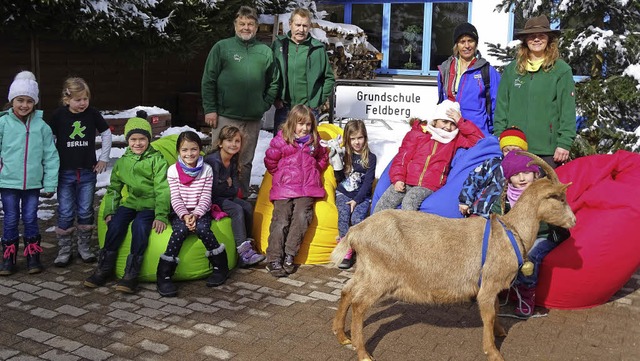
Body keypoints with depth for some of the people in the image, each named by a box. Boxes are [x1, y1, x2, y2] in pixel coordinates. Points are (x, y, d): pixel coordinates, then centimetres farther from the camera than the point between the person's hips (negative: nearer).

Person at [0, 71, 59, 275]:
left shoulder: (41, 126, -4)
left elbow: (51, 156, -1)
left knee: (30, 219, 10)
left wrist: (50, 184, -2)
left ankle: (33, 256, 22)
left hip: (33, 182, 0)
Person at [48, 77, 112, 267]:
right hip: (65, 173, -1)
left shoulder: (93, 113, -2)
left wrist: (104, 159, 8)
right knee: (65, 214, 1)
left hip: (88, 172, 1)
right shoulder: (59, 115, -6)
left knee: (85, 212, 8)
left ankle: (85, 248, 20)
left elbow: (106, 133, 10)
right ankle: (64, 251, 13)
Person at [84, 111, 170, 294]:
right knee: (115, 223, -23)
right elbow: (113, 188, 15)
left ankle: (131, 274, -25)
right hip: (131, 202, 4)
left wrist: (161, 216, -17)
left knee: (139, 225, -32)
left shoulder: (157, 160, -3)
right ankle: (104, 268, -10)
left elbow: (162, 190, -9)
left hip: (150, 204, -4)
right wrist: (109, 211, 3)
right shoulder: (122, 162, 11)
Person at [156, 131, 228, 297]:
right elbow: (176, 198, -4)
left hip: (201, 212, 0)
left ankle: (221, 267, -11)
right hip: (180, 212, 0)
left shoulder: (206, 170, 2)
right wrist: (185, 216, -20)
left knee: (202, 228, -30)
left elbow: (205, 198, -3)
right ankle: (163, 276, -26)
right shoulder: (173, 170, 0)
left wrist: (196, 215, -18)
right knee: (181, 230, -31)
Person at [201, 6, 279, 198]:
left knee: (245, 162, 10)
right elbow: (208, 80, 1)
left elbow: (273, 83, 15)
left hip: (253, 118, 3)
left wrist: (264, 105, 4)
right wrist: (210, 109, -5)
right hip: (225, 116, -2)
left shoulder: (265, 52, 9)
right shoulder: (222, 47, 3)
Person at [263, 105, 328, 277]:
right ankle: (274, 259, -12)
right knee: (281, 220, -14)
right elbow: (270, 161, 10)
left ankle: (289, 256, -13)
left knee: (301, 217, -20)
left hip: (307, 188, 2)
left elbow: (323, 159, 28)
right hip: (284, 188, -2)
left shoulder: (315, 140, 15)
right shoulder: (281, 139, 4)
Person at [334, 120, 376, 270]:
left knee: (357, 219, -28)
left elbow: (368, 182, -3)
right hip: (343, 193, 1)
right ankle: (346, 251, -24)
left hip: (362, 196, -1)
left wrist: (356, 200, -13)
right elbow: (339, 178, 3)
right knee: (343, 214, -28)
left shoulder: (370, 158, 3)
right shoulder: (344, 155, 7)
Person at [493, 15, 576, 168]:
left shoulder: (561, 70, 3)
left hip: (548, 150, -2)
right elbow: (501, 107, 11)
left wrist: (564, 143, -8)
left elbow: (568, 110, -1)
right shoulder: (511, 70, 12)